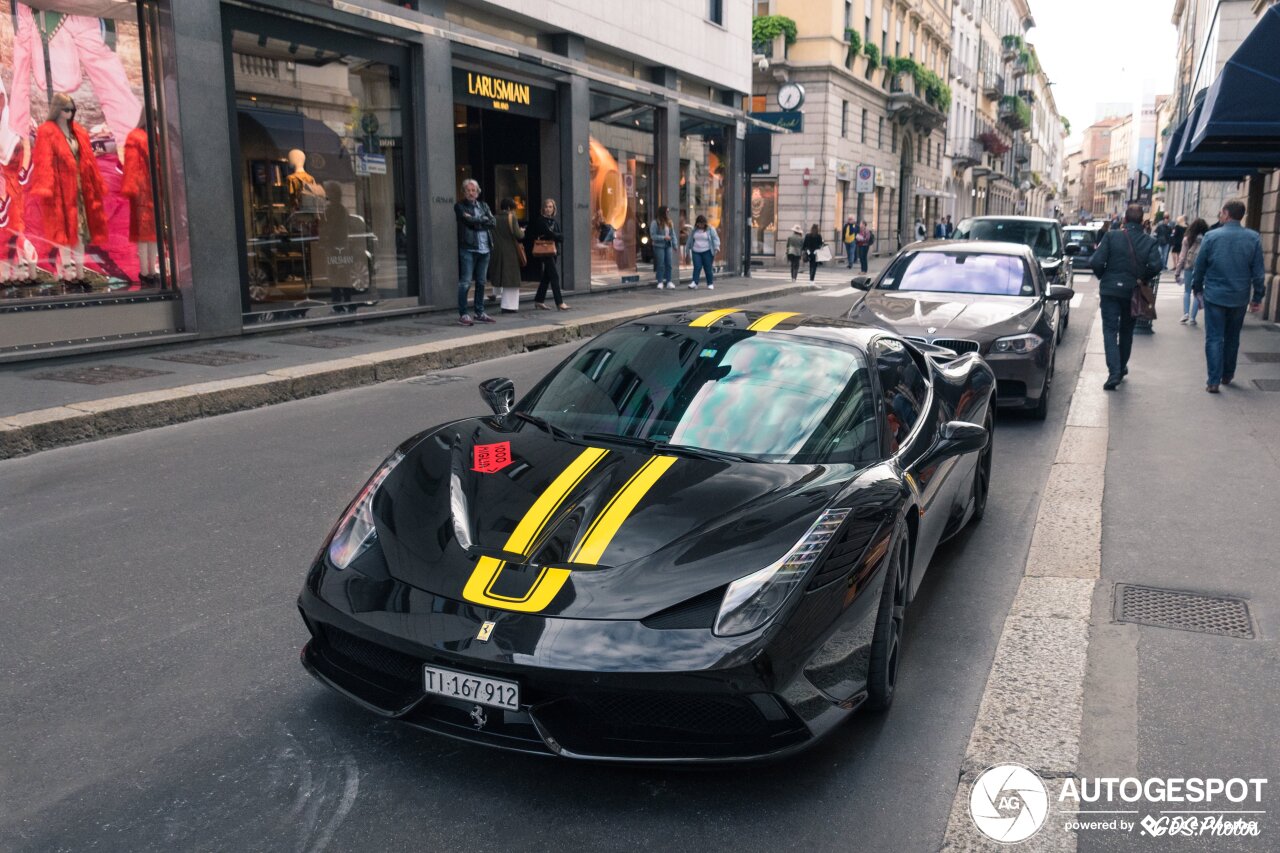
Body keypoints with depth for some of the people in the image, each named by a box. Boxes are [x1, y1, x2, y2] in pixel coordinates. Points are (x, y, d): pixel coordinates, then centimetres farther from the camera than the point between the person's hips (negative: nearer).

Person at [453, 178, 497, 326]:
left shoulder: (484, 205, 18)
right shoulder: (460, 206, 3)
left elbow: (493, 221, 3)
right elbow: (469, 220, -14)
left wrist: (477, 222, -7)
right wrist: (484, 219, -1)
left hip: (484, 249, 5)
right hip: (468, 248, -5)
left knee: (481, 282, 10)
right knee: (465, 282, -7)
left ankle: (480, 313, 18)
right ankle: (463, 315, -5)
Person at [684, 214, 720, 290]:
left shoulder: (710, 229, 1)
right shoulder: (694, 230, 11)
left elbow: (715, 238, -5)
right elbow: (690, 240, 18)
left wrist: (716, 247, -21)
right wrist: (687, 251, 18)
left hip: (707, 252, -2)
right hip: (696, 252, 3)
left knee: (708, 268, 0)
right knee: (697, 267, -9)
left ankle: (710, 284, 10)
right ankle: (694, 283, -13)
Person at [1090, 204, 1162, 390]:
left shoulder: (1111, 236, -7)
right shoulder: (1150, 242, -2)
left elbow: (1096, 262, -14)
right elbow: (1155, 267, -14)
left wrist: (1103, 276, 5)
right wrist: (1141, 278, 6)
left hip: (1110, 290, -2)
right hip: (1133, 293, 3)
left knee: (1110, 330, -2)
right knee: (1126, 331, 20)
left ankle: (1114, 373, -17)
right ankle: (1121, 367, 34)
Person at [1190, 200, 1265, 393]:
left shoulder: (1211, 237, -9)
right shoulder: (1254, 238, -4)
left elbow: (1200, 267, -2)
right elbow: (1258, 271, -1)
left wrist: (1197, 287, 13)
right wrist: (1257, 297, 6)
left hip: (1214, 296, -2)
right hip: (1239, 298, 2)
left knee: (1214, 338, 1)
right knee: (1232, 338, 18)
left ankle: (1213, 381, -6)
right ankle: (1227, 375, 30)